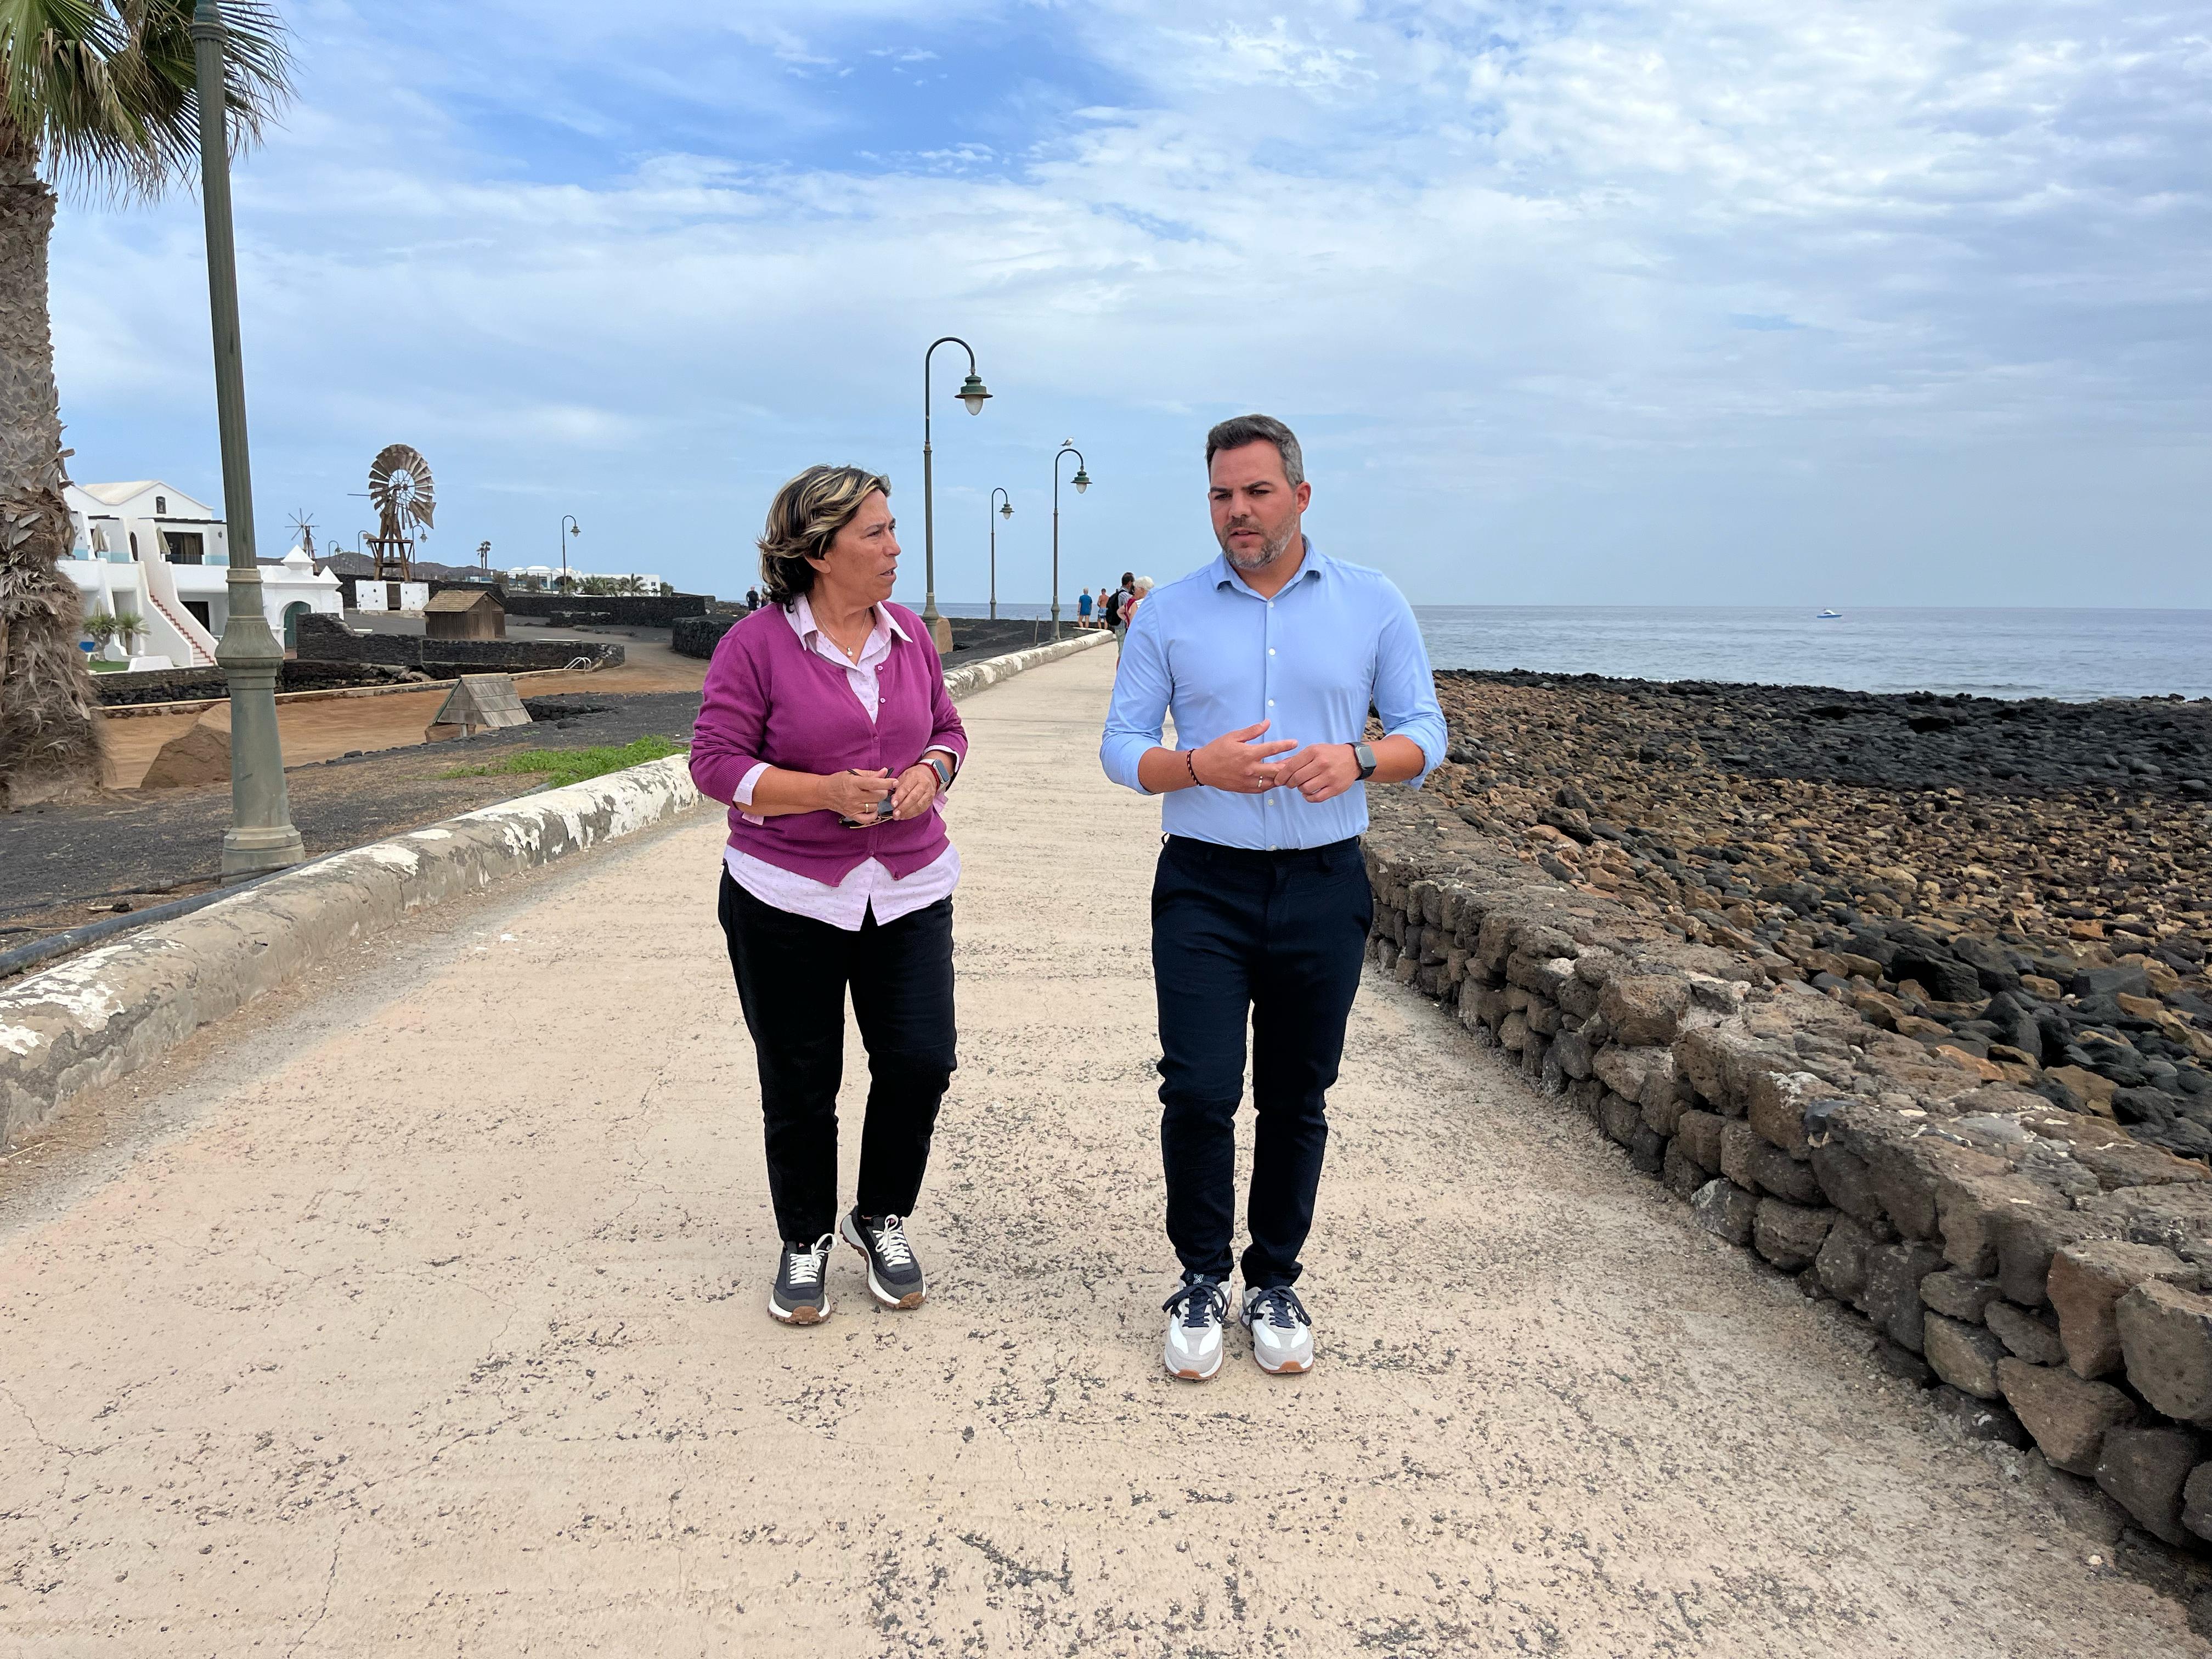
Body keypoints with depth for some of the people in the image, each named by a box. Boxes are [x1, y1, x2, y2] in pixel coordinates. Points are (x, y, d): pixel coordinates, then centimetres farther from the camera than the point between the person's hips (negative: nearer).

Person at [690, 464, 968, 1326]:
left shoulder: (909, 635, 6)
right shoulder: (756, 643, -9)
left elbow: (947, 729, 15)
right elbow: (715, 760, -10)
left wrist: (930, 773, -8)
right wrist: (826, 791, -21)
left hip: (909, 891, 4)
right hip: (788, 899, -3)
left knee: (921, 1061, -2)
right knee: (800, 1084, 7)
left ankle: (882, 1219, 24)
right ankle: (805, 1242, 30)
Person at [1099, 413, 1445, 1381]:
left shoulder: (1374, 605, 5)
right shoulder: (1167, 615, 4)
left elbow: (1424, 733, 5)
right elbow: (1121, 747, 3)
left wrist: (1357, 760, -17)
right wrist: (1200, 766, -18)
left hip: (1324, 888, 1)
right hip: (1205, 886, 0)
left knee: (1296, 1101, 9)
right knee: (1199, 1091, -7)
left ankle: (1276, 1284, 25)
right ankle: (1201, 1281, 14)